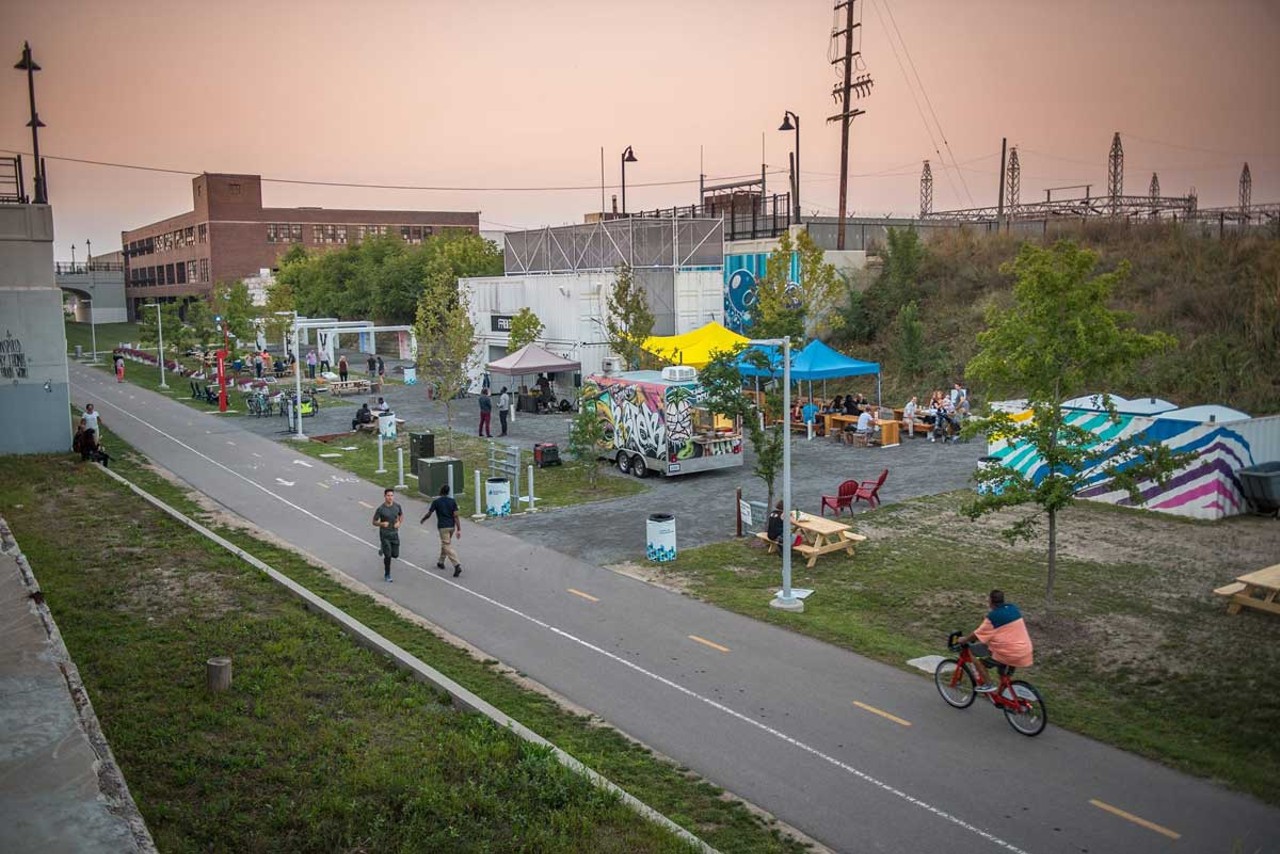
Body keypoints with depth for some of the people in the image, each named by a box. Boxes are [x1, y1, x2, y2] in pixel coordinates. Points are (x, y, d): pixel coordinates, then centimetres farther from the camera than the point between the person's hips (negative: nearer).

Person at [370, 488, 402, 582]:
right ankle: (387, 575, 14)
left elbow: (401, 515, 15)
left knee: (395, 554, 5)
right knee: (388, 556, -5)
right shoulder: (380, 509, -13)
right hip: (384, 535, -4)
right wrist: (382, 524, -26)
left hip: (394, 533, 4)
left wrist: (399, 522, -5)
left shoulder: (397, 506, -3)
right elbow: (374, 522, -6)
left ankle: (382, 549, 36)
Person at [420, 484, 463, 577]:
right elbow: (456, 516, -4)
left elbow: (429, 514, -1)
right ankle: (441, 562, 37)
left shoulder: (436, 502, -8)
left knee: (447, 547, -7)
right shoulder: (452, 501, 0)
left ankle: (457, 565, -21)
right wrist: (459, 529, -5)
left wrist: (422, 520, 20)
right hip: (452, 526, 5)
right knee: (445, 544, 24)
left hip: (443, 527, -5)